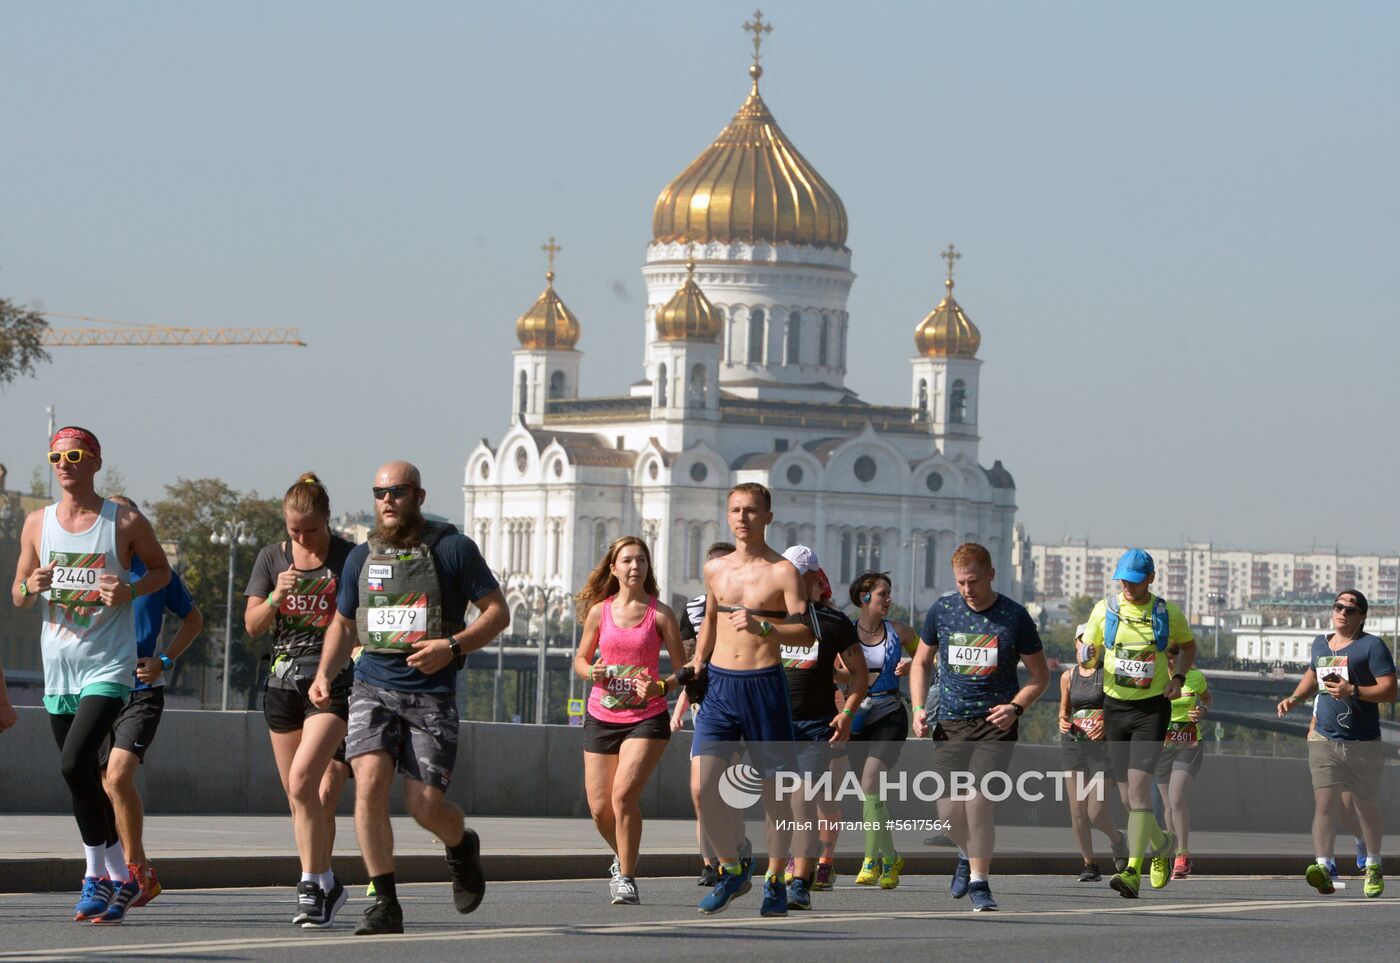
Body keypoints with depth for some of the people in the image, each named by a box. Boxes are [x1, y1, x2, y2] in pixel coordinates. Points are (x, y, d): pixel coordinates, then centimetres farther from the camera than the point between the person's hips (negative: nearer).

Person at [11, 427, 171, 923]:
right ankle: (120, 877, 22)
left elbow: (161, 569, 11)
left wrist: (130, 590, -10)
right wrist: (30, 587, -11)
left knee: (75, 763, -21)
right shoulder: (37, 523, 8)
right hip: (58, 664, 5)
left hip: (109, 665, -5)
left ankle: (98, 876, -11)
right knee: (83, 776, 10)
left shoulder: (126, 523, -3)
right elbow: (17, 597, 14)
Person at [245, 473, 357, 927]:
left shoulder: (350, 558, -2)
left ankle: (313, 884, -16)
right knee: (297, 796, 8)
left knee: (302, 780, -22)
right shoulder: (272, 557, 8)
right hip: (283, 681, 5)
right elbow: (252, 626, 5)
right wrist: (276, 597, -13)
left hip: (333, 681, -5)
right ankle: (325, 884, 22)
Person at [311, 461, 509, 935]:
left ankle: (462, 847, 33)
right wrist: (324, 675, 6)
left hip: (431, 694, -3)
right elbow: (343, 624, 22)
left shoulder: (452, 548, -2)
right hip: (373, 686, 3)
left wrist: (453, 646, -16)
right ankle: (385, 904, -11)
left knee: (425, 805, -5)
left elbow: (498, 612, -1)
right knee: (370, 783, -19)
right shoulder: (362, 557, 10)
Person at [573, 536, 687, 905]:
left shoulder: (660, 614, -3)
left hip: (646, 718, -3)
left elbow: (683, 670, -1)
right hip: (601, 718, 3)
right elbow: (580, 658, 15)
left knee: (624, 794, -22)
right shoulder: (599, 612, 3)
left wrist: (660, 686, -20)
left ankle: (626, 877, -8)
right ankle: (623, 857, 34)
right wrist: (592, 672, -7)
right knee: (600, 808, 2)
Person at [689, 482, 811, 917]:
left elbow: (805, 633, -13)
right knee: (702, 787, -10)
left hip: (764, 686, -4)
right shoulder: (714, 569, 12)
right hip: (719, 686, 4)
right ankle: (732, 870, 7)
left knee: (774, 792, 3)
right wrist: (699, 660, 20)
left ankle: (775, 881, 17)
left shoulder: (782, 572, -4)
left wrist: (762, 627, -27)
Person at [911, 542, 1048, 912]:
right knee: (948, 808, -2)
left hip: (995, 724, -3)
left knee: (977, 801, -16)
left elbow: (1040, 675, 5)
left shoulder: (1014, 617, -3)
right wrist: (919, 707, 3)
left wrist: (1015, 707, -11)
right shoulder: (942, 610, 4)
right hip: (950, 723, 3)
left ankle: (979, 882, 0)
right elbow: (922, 662, 17)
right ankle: (968, 855, 31)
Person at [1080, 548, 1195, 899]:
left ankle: (1133, 873, -21)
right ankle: (1162, 844, 35)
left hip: (1152, 708, -3)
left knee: (1138, 785, -17)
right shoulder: (1104, 609, 1)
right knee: (1127, 795, 7)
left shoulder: (1168, 613, -1)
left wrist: (1178, 678, 0)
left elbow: (1188, 645, 18)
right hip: (1115, 707, 3)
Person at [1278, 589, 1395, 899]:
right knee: (1324, 803, -14)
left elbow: (1390, 690, -14)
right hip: (1324, 739, 3)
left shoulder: (1372, 646, -6)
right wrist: (1295, 698, 16)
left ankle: (1373, 867, 31)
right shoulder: (1320, 644, 12)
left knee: (1367, 807, 11)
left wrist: (1353, 691, -25)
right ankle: (1324, 868, -24)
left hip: (1364, 743, -3)